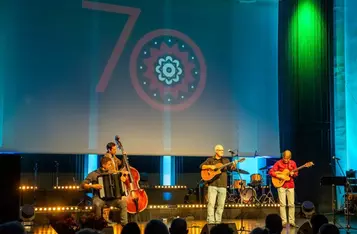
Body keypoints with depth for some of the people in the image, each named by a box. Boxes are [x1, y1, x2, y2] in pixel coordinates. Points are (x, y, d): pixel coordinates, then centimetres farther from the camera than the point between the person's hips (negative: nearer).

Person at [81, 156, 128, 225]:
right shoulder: (94, 174, -1)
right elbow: (83, 185, -3)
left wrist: (123, 179, 3)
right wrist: (93, 186, -19)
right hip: (99, 197, -4)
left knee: (123, 203, -23)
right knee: (97, 204, -39)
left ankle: (124, 224, -16)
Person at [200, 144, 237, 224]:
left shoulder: (226, 160, 15)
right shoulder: (210, 159, 8)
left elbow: (230, 168, 1)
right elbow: (201, 166, 0)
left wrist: (233, 166, -20)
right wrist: (210, 166, -15)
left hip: (222, 185, 3)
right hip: (212, 185, -3)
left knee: (221, 204, 2)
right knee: (211, 203, -10)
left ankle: (218, 221, 14)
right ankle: (210, 222, -8)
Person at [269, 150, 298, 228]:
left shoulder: (293, 163, 4)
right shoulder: (279, 163, -5)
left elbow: (296, 173, 11)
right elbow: (271, 171, -7)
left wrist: (293, 174, -11)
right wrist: (278, 176, -20)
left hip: (290, 186, 3)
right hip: (281, 185, -3)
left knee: (291, 204, 3)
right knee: (282, 204, -5)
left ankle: (292, 221, 9)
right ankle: (284, 221, 0)